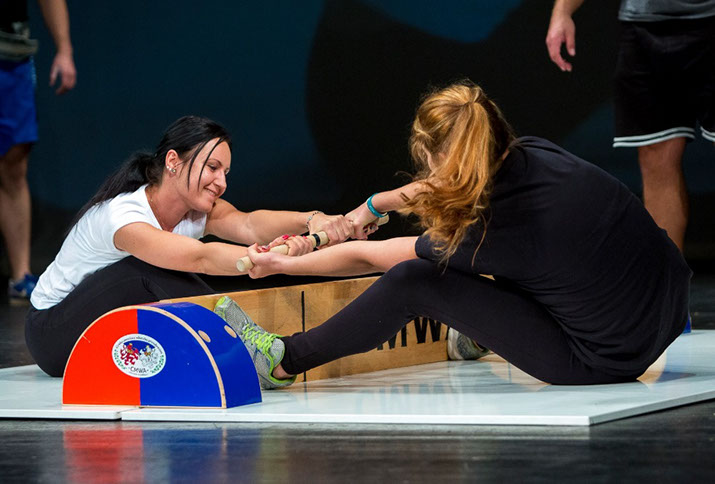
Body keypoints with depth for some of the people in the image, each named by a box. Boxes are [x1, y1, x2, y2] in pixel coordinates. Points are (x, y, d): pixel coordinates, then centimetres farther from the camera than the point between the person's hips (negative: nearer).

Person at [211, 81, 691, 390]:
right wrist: (373, 206, 27)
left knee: (412, 281, -4)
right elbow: (462, 180, 18)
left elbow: (365, 259, -6)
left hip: (607, 361, -7)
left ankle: (283, 361, 10)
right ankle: (478, 331, 45)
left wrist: (280, 264, 9)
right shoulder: (535, 154, -7)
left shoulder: (487, 232, -22)